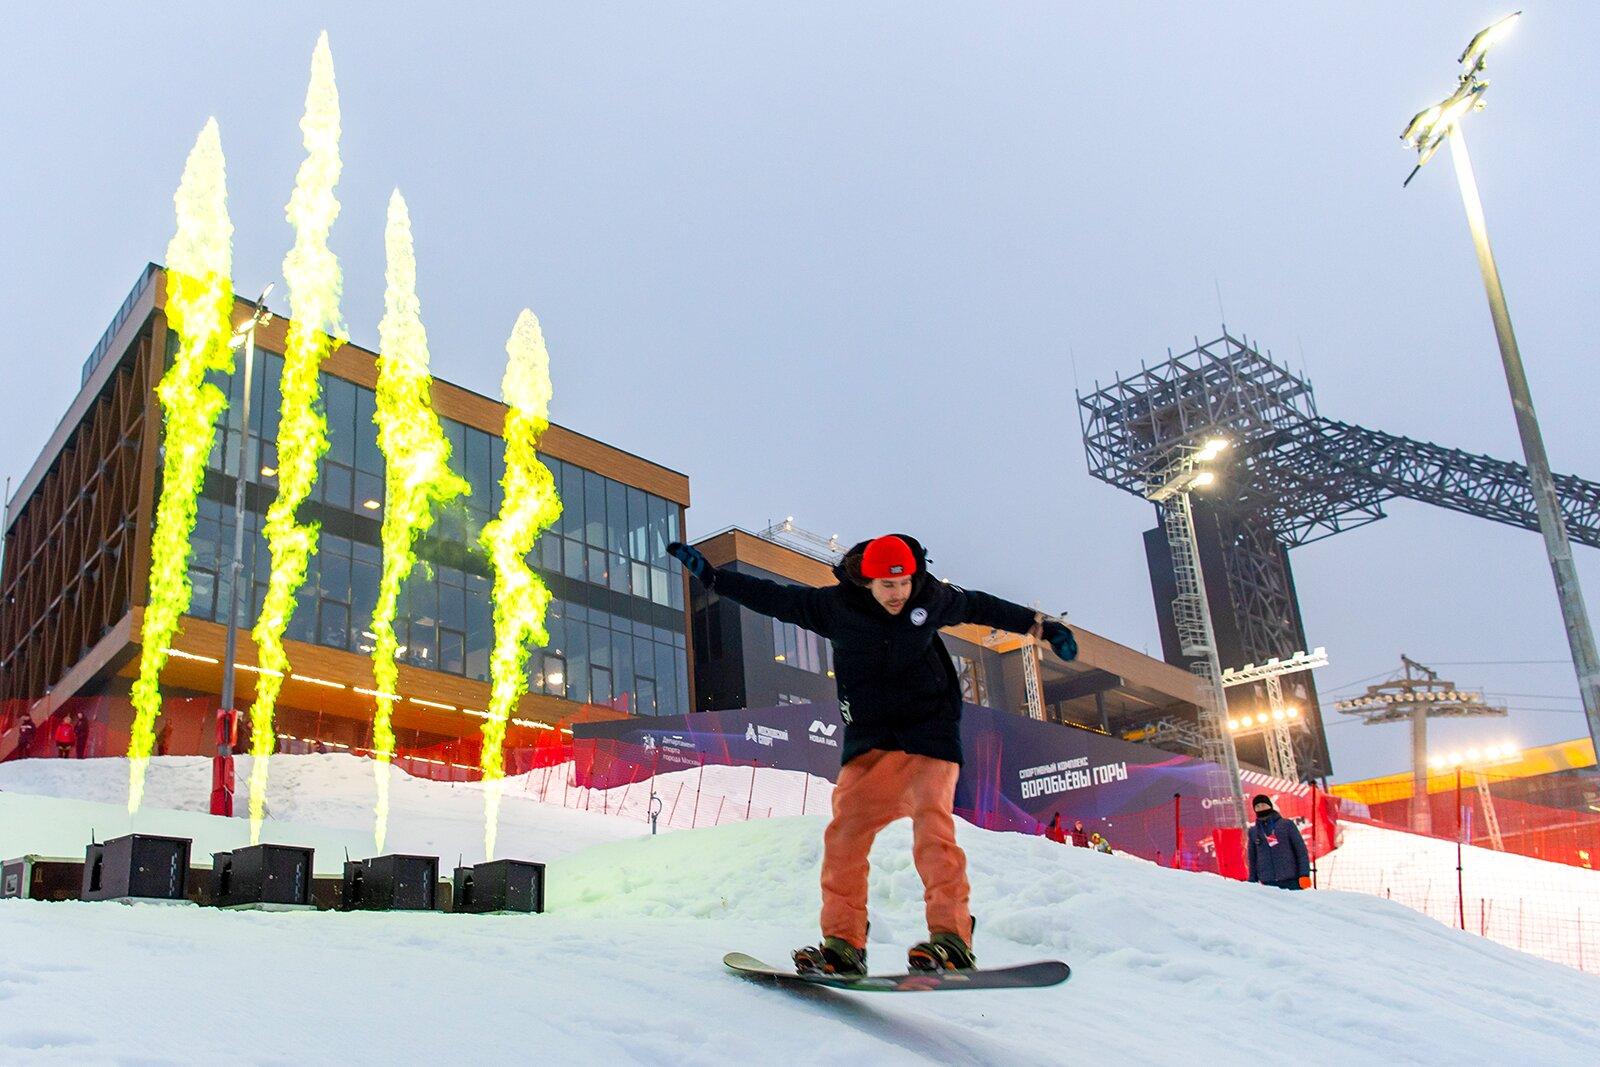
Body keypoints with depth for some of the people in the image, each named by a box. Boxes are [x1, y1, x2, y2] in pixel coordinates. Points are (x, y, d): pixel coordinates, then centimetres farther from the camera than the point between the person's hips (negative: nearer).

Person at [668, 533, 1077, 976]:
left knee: (932, 825, -19)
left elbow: (982, 606, 15)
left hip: (930, 730, -1)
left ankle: (952, 939, -18)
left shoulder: (933, 598, -2)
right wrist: (709, 574, -2)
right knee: (846, 831, -8)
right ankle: (844, 944, 1)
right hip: (870, 739, 2)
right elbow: (771, 596, 0)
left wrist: (1041, 625, 23)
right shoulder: (834, 606, -5)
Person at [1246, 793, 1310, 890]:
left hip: (1291, 880, -2)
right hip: (1268, 883, 2)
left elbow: (1301, 849, 2)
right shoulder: (1253, 832, 12)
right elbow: (1252, 859, 17)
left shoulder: (1287, 824, 4)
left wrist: (1304, 875, -7)